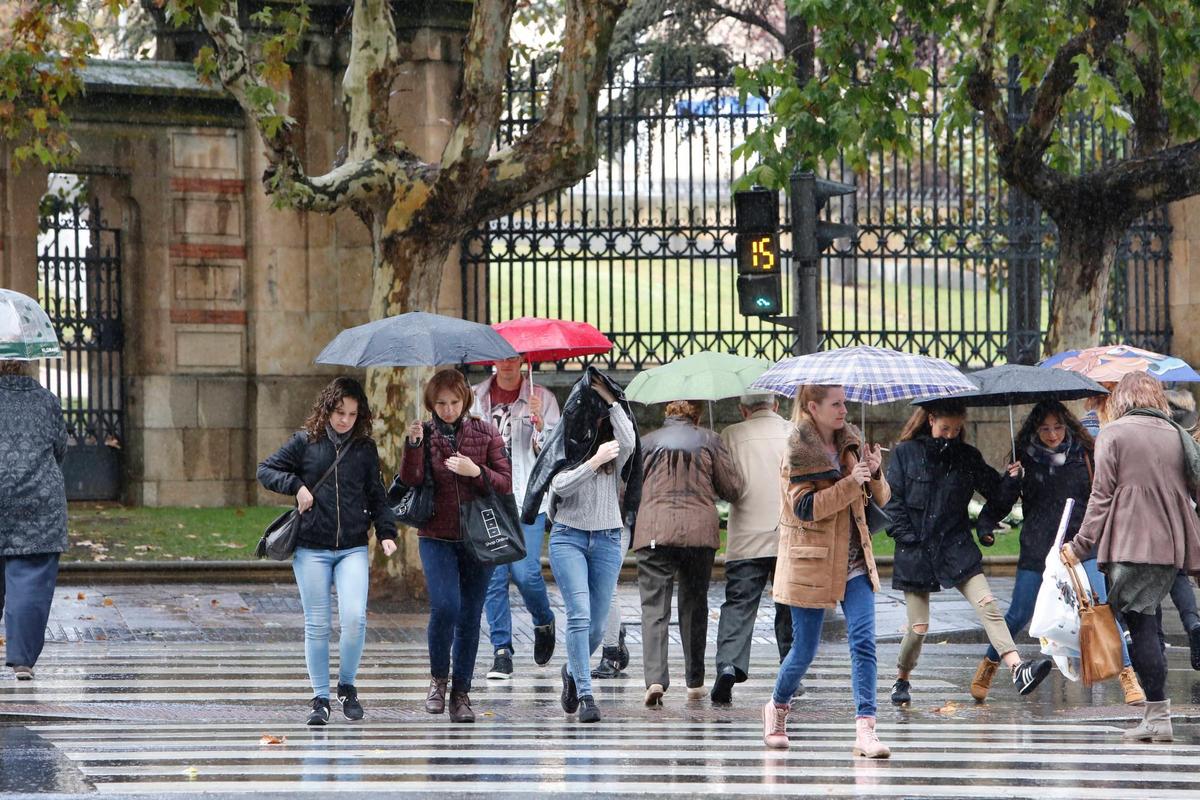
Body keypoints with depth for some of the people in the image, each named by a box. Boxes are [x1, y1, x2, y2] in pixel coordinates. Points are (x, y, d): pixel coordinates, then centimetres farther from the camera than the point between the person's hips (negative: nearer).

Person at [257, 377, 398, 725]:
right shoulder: (305, 441, 3)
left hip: (353, 549, 1)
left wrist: (385, 532, 0)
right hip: (311, 549, -1)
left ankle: (347, 685, 8)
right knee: (316, 624, 1)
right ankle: (320, 697, 11)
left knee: (354, 618, -14)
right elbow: (266, 470, 7)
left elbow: (376, 496, 13)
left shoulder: (365, 448, 8)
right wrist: (296, 486, -8)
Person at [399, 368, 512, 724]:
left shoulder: (485, 433, 4)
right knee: (445, 606, -18)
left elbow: (506, 482, 0)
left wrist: (476, 472, -17)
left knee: (470, 615, 3)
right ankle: (438, 677, 4)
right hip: (437, 537, -1)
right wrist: (413, 445, -26)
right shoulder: (425, 434, 3)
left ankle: (461, 693, 12)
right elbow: (410, 480, -11)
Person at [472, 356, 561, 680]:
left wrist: (539, 421, -16)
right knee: (493, 576, -2)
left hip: (527, 498, -2)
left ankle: (544, 623, 20)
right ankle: (502, 651, 2)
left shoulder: (541, 398, 4)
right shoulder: (475, 397, 10)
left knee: (525, 572, -11)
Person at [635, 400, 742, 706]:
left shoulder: (646, 443, 9)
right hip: (699, 531, 1)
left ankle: (655, 678, -23)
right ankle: (695, 682, 19)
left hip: (654, 530, -1)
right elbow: (733, 488, 7)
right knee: (694, 605, 14)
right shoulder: (709, 440, 8)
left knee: (654, 607, -5)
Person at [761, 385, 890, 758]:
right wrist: (851, 482, -23)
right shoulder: (797, 451, -8)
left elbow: (881, 498, 12)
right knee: (804, 649, 4)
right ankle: (777, 707, 33)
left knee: (863, 640, -12)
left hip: (853, 560, 5)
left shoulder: (851, 443, 9)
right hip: (812, 562, -5)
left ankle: (865, 728, -17)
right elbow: (805, 507, -18)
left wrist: (875, 473, -9)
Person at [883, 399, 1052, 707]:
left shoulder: (967, 457, 7)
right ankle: (901, 680, 25)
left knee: (987, 605, -18)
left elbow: (996, 490, 16)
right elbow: (892, 500, -1)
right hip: (916, 551, -1)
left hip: (957, 547, 1)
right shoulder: (905, 453, 1)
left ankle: (1018, 669, -30)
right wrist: (907, 538, -7)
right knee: (918, 627, -1)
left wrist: (986, 524, 4)